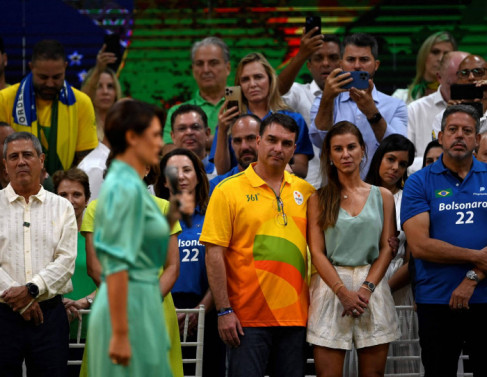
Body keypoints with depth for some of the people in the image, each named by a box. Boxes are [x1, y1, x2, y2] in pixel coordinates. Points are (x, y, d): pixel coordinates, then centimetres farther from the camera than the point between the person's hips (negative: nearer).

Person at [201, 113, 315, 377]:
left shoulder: (305, 191, 10)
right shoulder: (229, 190, -2)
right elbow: (214, 254, -6)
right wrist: (224, 311, -12)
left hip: (294, 314, 4)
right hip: (247, 317, -4)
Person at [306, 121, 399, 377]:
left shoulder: (382, 196, 11)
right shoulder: (319, 199, 6)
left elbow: (386, 249, 6)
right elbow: (317, 252, 0)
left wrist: (366, 288, -9)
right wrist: (343, 291, -12)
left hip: (372, 286, 2)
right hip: (331, 286, -1)